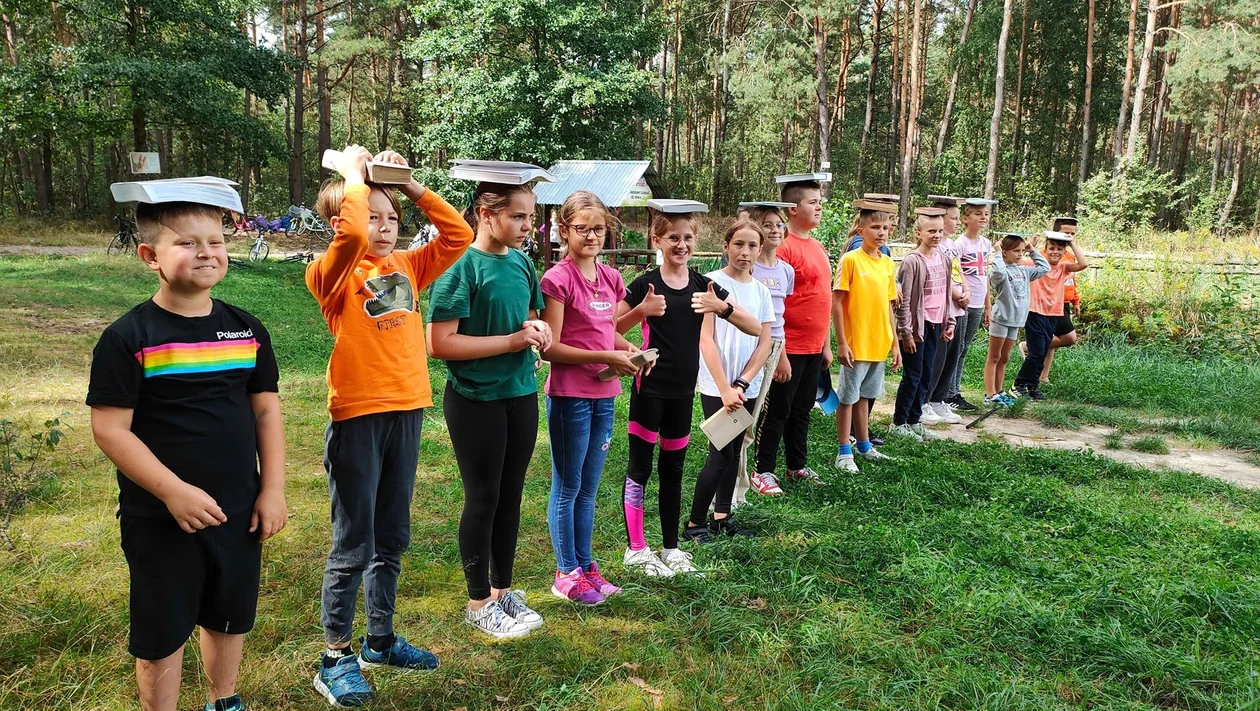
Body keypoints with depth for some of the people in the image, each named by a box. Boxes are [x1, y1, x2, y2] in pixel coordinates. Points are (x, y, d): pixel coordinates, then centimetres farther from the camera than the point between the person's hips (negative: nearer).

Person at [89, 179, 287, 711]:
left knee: (229, 619, 20)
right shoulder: (128, 338, -12)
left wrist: (273, 489, 0)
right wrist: (174, 492, -20)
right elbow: (110, 430, -14)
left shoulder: (246, 329, 1)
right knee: (161, 633, 10)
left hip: (239, 513, 4)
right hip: (160, 521, -4)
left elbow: (266, 410, 5)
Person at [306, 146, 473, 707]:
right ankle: (336, 657, 17)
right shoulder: (333, 275, -8)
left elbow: (458, 236, 7)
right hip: (357, 416, -6)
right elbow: (351, 233, -28)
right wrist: (355, 176, -12)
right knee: (352, 545, 2)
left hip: (407, 412, 6)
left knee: (391, 539, 17)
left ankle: (380, 640, 33)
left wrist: (410, 184, 4)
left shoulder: (407, 267, 9)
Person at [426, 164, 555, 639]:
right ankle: (479, 603, 22)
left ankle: (503, 589, 31)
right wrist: (512, 341, -21)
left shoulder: (521, 262, 5)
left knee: (511, 494, 15)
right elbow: (440, 343, -21)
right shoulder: (461, 266, -16)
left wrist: (537, 327, -4)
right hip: (475, 399, -6)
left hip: (520, 393, 7)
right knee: (483, 498, 4)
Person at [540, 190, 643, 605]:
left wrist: (627, 348, -1)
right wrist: (607, 358, -20)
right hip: (569, 395, -6)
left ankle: (585, 565, 28)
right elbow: (550, 348, -16)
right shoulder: (558, 279, -12)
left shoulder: (610, 278, 8)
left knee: (588, 489, 16)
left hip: (604, 395, 7)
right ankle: (567, 573, 18)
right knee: (567, 487, 6)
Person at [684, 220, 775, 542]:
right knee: (721, 455, -6)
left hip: (748, 388, 5)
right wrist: (725, 388, -17)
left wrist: (741, 384, -9)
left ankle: (722, 517, 23)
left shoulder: (761, 291, 7)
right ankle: (694, 524, 6)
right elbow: (706, 339, -13)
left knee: (733, 451, 11)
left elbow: (764, 344, 4)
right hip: (716, 387, -5)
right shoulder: (712, 282, -9)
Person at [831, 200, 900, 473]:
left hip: (879, 345, 6)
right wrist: (841, 343, -14)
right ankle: (844, 452, 13)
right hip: (856, 344, -5)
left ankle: (863, 445, 29)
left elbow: (889, 306, 14)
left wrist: (895, 343, 13)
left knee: (864, 396, 17)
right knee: (848, 397, 4)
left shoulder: (888, 263, 8)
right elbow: (836, 302, -11)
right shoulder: (851, 260, -10)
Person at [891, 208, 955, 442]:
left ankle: (914, 421, 22)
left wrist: (949, 322, 13)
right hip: (917, 326, -7)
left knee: (925, 376, 12)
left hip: (935, 325, 7)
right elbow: (903, 300, -15)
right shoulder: (912, 261, -14)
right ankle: (899, 423, 11)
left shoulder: (944, 260, 8)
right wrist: (906, 332, -15)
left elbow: (946, 294, 17)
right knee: (913, 376, -1)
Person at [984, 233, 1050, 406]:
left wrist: (1032, 251, 12)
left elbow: (1045, 268, 19)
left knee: (1004, 358, 13)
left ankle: (998, 392, 20)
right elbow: (998, 271, -38)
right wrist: (998, 254, -22)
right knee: (993, 358, -1)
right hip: (1001, 318, -7)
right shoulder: (1002, 271, -14)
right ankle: (990, 395, 0)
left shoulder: (1024, 271, 10)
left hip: (1016, 320, 7)